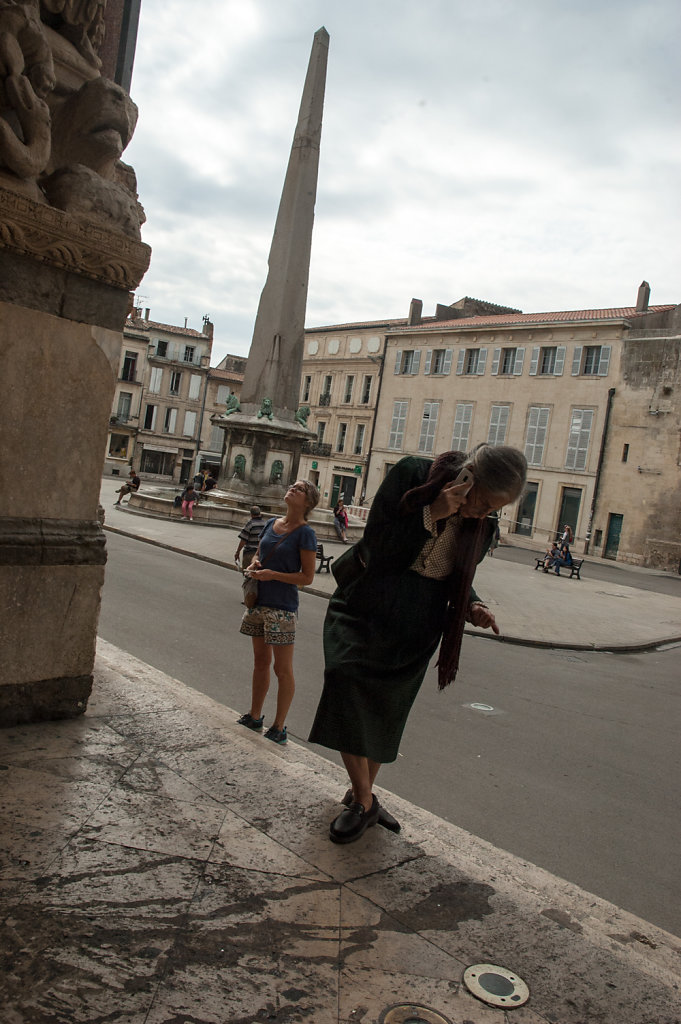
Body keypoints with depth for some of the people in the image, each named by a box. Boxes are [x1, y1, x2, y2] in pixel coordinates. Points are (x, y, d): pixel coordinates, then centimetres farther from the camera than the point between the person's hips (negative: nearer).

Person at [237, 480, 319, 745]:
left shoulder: (305, 533, -11)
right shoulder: (271, 524, 8)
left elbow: (307, 577, -12)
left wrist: (273, 574, -20)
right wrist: (253, 566, -2)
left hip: (282, 607, -7)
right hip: (259, 601, 7)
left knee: (283, 669, 2)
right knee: (260, 661, 18)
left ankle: (279, 728, 13)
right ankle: (254, 716, 31)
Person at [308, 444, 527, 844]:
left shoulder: (483, 524, -5)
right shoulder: (412, 475, -17)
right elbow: (375, 545, -20)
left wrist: (472, 606, -10)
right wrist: (431, 514, -30)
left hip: (414, 627, 3)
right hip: (364, 609, -2)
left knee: (383, 713, 9)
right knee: (346, 681, -19)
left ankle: (363, 794, 32)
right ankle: (364, 801, -2)